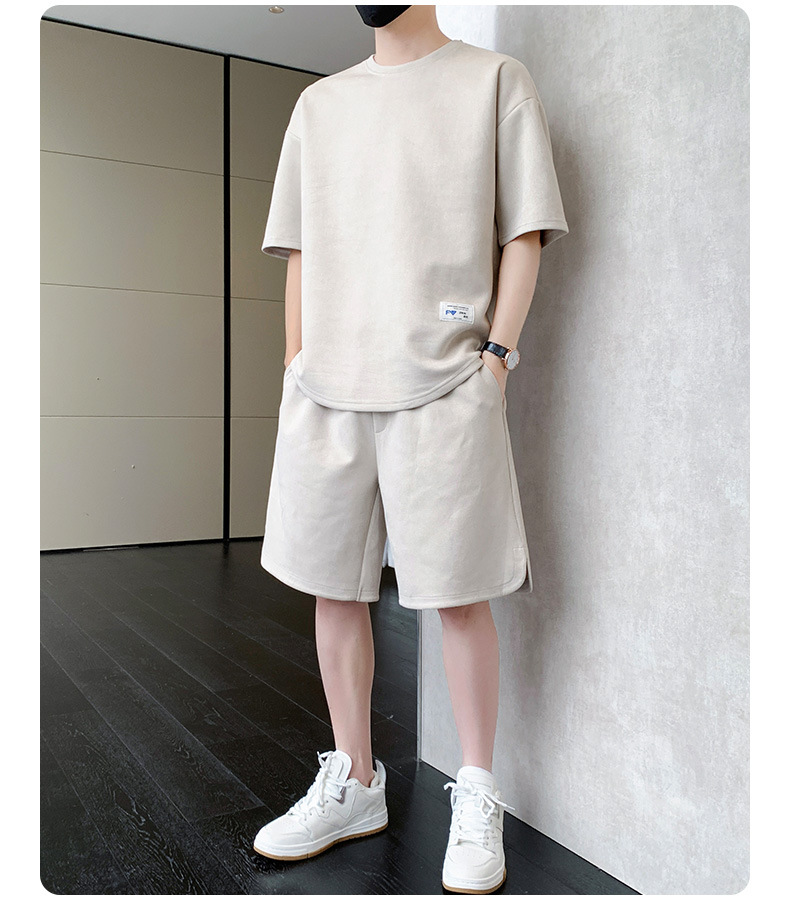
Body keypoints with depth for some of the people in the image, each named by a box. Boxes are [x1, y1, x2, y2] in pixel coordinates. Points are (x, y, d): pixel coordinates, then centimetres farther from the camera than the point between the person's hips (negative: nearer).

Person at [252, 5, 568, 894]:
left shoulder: (495, 79, 10)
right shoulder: (319, 103, 21)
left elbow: (524, 236, 4)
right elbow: (299, 251, 18)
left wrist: (496, 355, -6)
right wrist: (296, 369, 9)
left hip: (445, 384, -4)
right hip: (326, 388, 5)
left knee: (458, 593, -2)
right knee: (333, 587, 6)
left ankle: (477, 796, 16)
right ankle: (354, 784, 23)